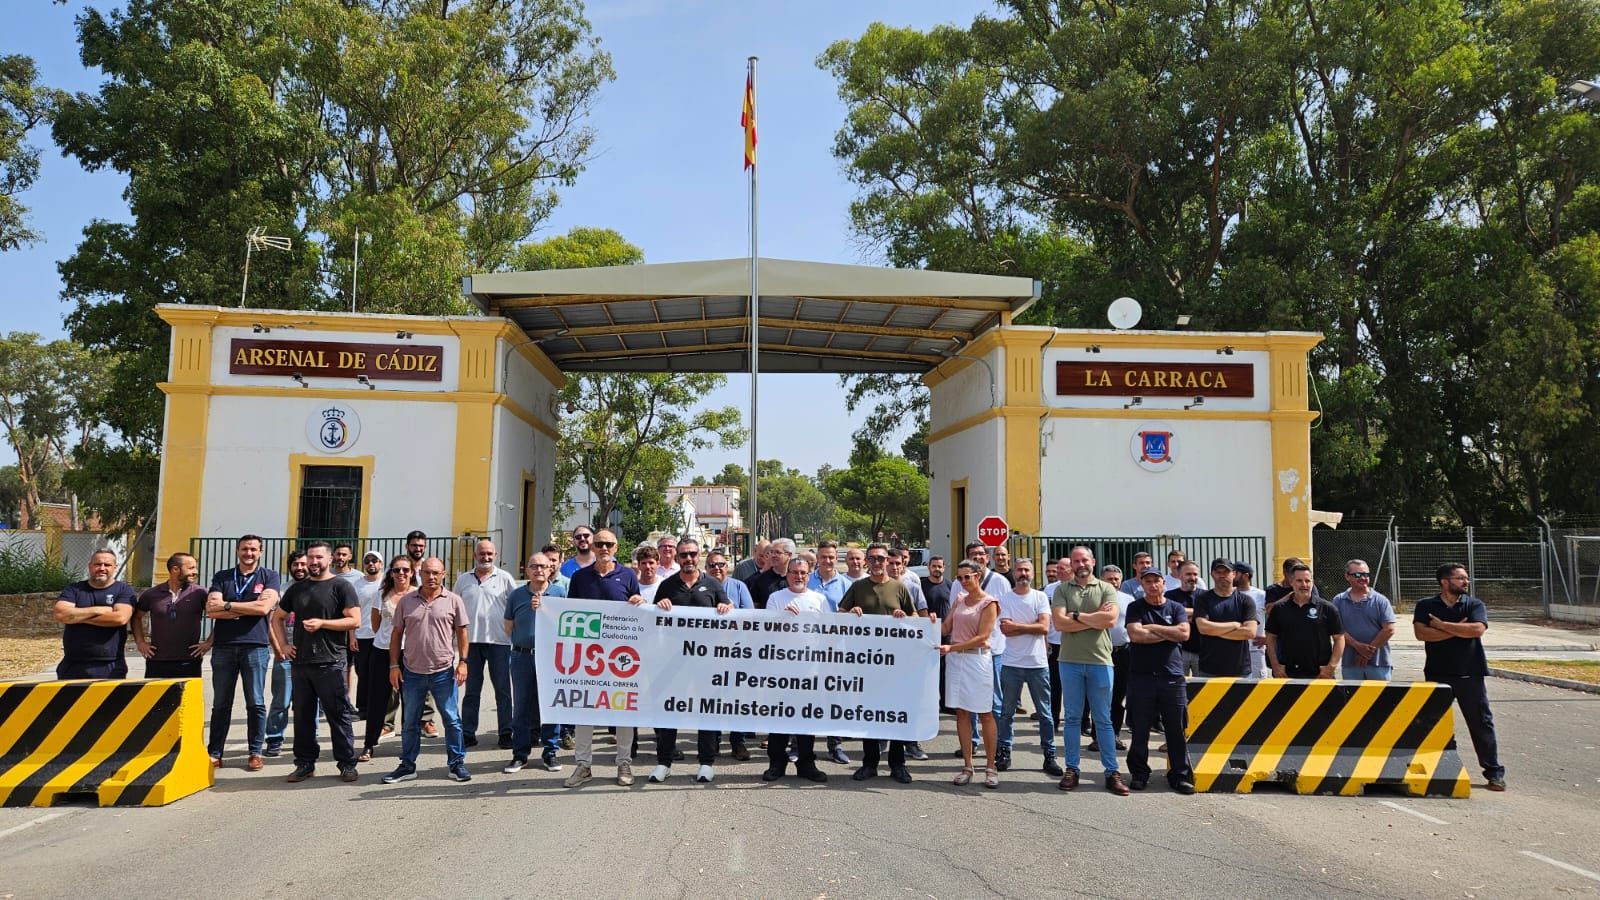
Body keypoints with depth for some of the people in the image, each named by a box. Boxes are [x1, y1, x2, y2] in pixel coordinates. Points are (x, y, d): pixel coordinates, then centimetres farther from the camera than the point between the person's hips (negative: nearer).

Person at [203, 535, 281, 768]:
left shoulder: (269, 577, 5)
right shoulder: (222, 577, 11)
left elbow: (263, 607, -11)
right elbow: (211, 610, -2)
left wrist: (227, 605, -5)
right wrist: (248, 609, -10)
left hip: (256, 646, -2)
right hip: (223, 646, 2)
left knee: (256, 704, 1)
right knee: (220, 704, 8)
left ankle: (256, 752, 8)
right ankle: (214, 753, 14)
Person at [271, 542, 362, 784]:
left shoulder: (341, 586, -2)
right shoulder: (297, 588, 14)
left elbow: (354, 620, -10)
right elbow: (277, 617, 24)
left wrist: (322, 623, -17)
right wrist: (283, 644, 11)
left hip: (330, 663, -5)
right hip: (301, 663, 5)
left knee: (338, 714, -1)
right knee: (303, 715, 11)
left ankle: (347, 764, 5)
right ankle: (305, 763, 21)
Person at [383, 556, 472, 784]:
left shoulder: (454, 600, -1)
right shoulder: (406, 601, 4)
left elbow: (461, 632, 3)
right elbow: (397, 634, 7)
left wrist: (462, 661, -4)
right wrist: (394, 665, 2)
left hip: (443, 671, -2)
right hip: (412, 672, 2)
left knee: (452, 720, 4)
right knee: (409, 722, 12)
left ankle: (456, 763, 16)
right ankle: (407, 766, 23)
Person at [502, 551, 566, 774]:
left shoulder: (560, 593, 4)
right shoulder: (517, 595, 8)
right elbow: (508, 627, 14)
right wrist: (525, 639, 4)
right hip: (522, 657, 1)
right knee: (521, 707, 6)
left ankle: (550, 752, 15)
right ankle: (520, 754, 16)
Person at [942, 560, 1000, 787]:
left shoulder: (989, 603, -4)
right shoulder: (958, 601, 13)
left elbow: (982, 637, -12)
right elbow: (946, 628, 9)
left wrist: (951, 647, -18)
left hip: (977, 659, -5)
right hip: (955, 659, 5)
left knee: (985, 714, 1)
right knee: (961, 713, 5)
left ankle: (991, 767, 8)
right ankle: (967, 766, 11)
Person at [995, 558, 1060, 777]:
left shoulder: (1040, 597, 2)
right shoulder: (1005, 598, 1)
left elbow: (1044, 628, -11)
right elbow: (1005, 630, -10)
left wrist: (1015, 625, -9)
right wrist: (1031, 627, -9)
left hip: (1037, 663, 0)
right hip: (1012, 663, 0)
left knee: (1045, 713, 5)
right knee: (1007, 712, 7)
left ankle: (1049, 756, 13)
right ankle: (1003, 752, 16)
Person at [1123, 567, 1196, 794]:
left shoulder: (1176, 608, 10)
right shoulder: (1135, 608, 6)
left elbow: (1184, 633, -7)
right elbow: (1136, 634, -10)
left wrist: (1153, 628, -6)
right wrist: (1169, 634, -5)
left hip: (1172, 675, 1)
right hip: (1141, 675, -1)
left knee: (1176, 730, 3)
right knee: (1140, 730, 4)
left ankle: (1180, 775, 11)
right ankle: (1139, 774, 15)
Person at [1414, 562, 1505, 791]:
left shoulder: (1475, 605, 3)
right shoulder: (1425, 606, 3)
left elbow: (1477, 629, -15)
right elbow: (1421, 633, -12)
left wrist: (1442, 625, -10)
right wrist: (1458, 630, -12)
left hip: (1470, 674, 0)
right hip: (1437, 674, 1)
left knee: (1481, 722, 3)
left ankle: (1494, 772, 11)